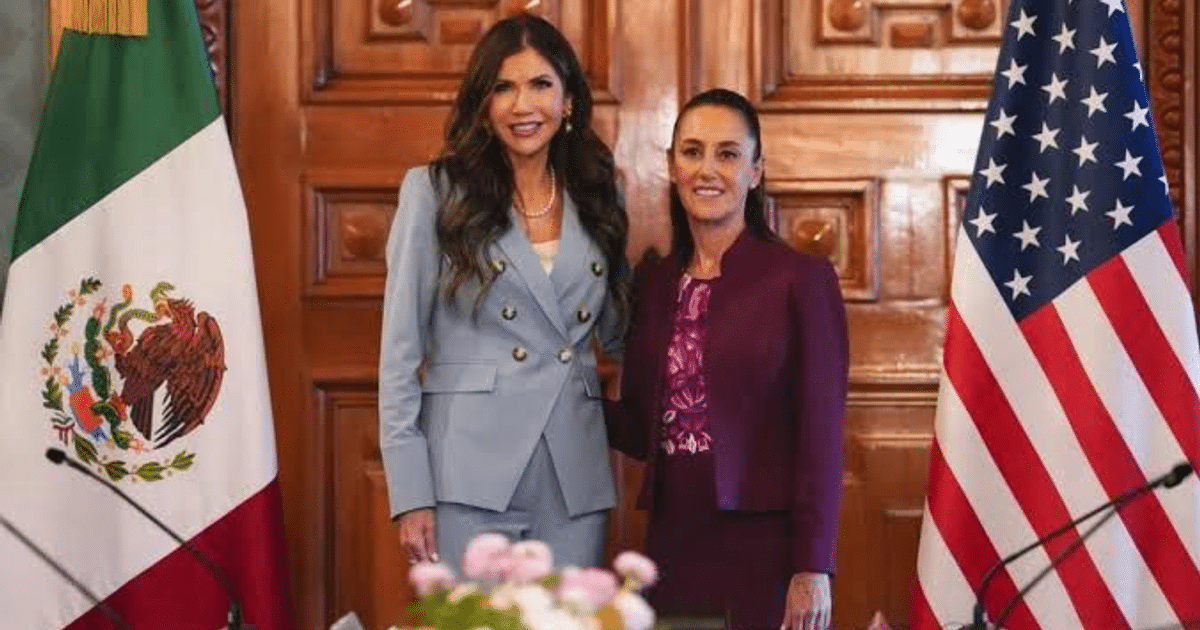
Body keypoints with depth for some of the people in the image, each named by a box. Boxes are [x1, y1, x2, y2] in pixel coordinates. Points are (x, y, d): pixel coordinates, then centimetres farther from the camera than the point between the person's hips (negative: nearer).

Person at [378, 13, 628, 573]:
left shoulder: (597, 201, 12)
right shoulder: (436, 191, 1)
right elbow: (401, 352, -2)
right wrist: (410, 494, -9)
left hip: (575, 483, 4)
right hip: (471, 477, -3)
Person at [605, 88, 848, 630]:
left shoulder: (802, 279, -6)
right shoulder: (652, 281, 9)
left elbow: (820, 438, -8)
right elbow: (645, 430, 12)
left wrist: (813, 569, -12)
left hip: (765, 545, -4)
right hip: (672, 542, 5)